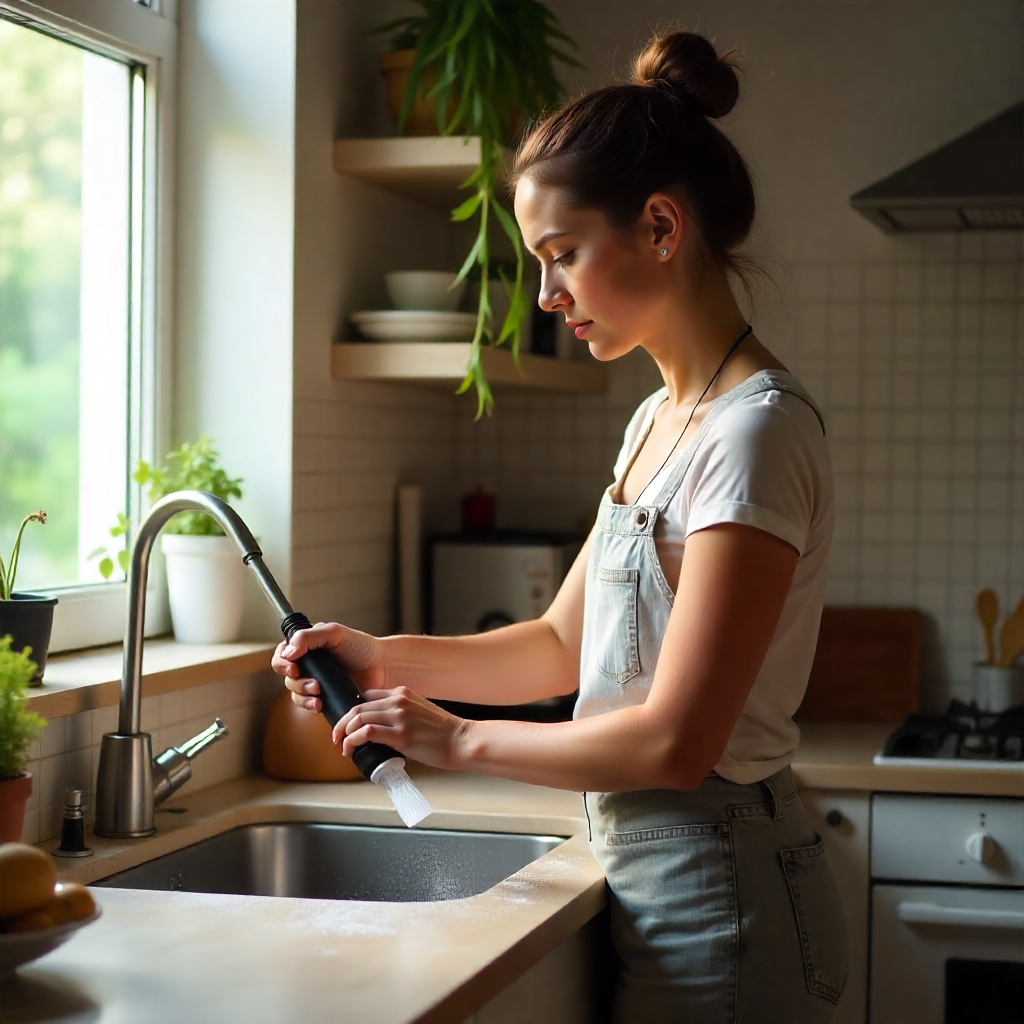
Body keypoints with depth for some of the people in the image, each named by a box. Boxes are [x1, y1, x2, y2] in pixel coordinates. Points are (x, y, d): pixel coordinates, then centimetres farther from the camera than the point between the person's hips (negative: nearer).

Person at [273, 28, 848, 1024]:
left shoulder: (757, 431, -20)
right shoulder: (658, 421, 10)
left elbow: (675, 744, -23)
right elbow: (563, 646, 15)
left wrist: (459, 739, -12)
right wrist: (382, 656, 2)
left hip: (716, 902, -8)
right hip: (651, 880, 8)